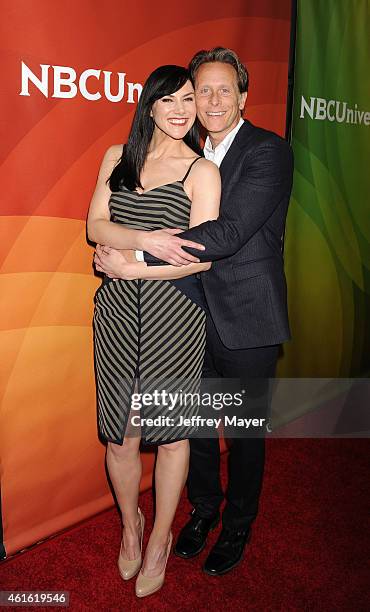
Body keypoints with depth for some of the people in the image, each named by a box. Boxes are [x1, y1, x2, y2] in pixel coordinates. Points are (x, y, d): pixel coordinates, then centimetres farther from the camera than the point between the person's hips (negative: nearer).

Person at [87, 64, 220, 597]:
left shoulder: (203, 171, -1)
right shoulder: (117, 158, 10)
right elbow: (96, 226, -1)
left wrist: (128, 265, -13)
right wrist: (150, 239, -17)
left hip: (175, 314, -2)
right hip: (118, 314, 3)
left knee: (171, 432, 8)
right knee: (120, 435, 8)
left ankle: (161, 539, 32)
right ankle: (130, 523, 37)